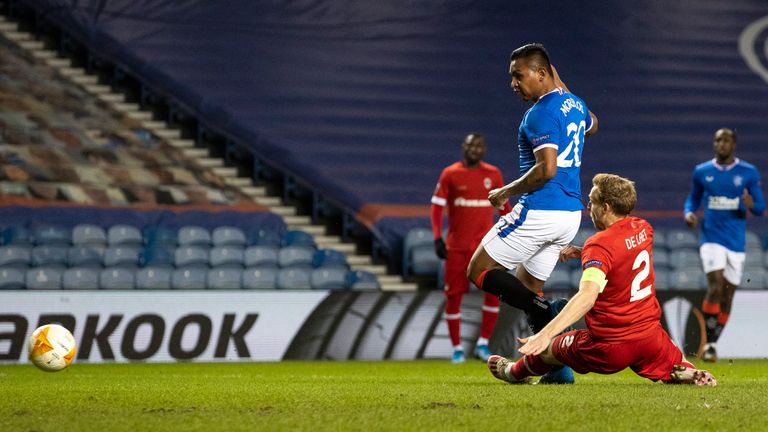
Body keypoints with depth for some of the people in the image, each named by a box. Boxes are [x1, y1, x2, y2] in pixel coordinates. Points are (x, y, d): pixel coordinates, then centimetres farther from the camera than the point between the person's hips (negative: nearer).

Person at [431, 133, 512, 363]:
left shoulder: (493, 174, 6)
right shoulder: (450, 174, 0)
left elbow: (503, 206, 14)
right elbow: (437, 206, 0)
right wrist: (438, 238, -10)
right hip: (456, 246, -1)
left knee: (494, 291, -11)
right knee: (453, 295, 1)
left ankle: (483, 344, 1)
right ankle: (457, 348, 12)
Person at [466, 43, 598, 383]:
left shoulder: (541, 113, -16)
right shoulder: (574, 103, 12)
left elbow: (546, 168, -24)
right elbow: (591, 126, 37)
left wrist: (507, 192, -11)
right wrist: (562, 88, 35)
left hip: (540, 211, -9)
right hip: (570, 213, 9)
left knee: (478, 271, 1)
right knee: (524, 288, 16)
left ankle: (545, 311, -18)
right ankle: (557, 368, 6)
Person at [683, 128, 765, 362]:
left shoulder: (749, 173, 1)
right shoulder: (702, 172, 4)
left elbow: (761, 208, 4)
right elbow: (693, 199, 17)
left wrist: (751, 205, -20)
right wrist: (689, 213, -6)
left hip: (736, 242, 1)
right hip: (711, 238, -1)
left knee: (727, 295, 5)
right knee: (715, 287, -19)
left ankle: (712, 344, 19)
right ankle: (709, 343, -12)